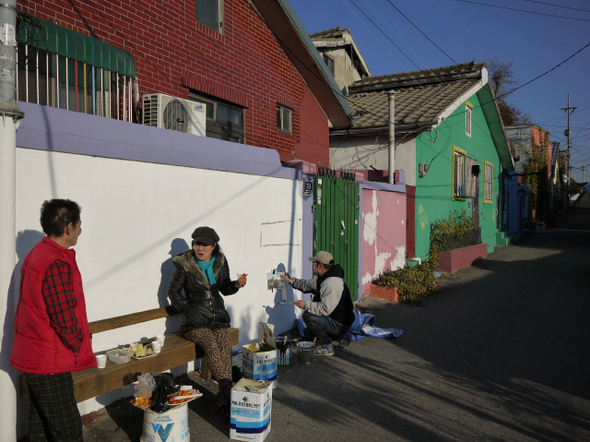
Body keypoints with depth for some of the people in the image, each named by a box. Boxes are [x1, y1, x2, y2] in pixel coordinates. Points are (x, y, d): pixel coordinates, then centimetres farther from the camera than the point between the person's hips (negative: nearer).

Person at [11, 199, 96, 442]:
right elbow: (64, 318, -24)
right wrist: (80, 345, -6)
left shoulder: (36, 253, 9)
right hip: (50, 362, -10)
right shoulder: (57, 264, -23)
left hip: (32, 356, 10)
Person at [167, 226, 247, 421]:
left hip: (218, 317, 3)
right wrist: (189, 310, -4)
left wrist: (236, 285, -6)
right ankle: (227, 388, -25)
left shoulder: (221, 262, 6)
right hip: (195, 322, -3)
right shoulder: (184, 264, -4)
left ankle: (224, 401, -21)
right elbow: (173, 291, 5)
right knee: (212, 346, -30)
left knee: (225, 349, -21)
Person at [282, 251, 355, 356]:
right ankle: (340, 338, 21)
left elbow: (325, 309, -32)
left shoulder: (332, 284, -29)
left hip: (340, 324, -11)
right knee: (308, 332, 21)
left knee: (308, 315, -22)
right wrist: (290, 280, 19)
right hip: (335, 320, 11)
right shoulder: (323, 278, 5)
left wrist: (306, 305, -24)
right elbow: (307, 285, 21)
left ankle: (327, 346, -9)